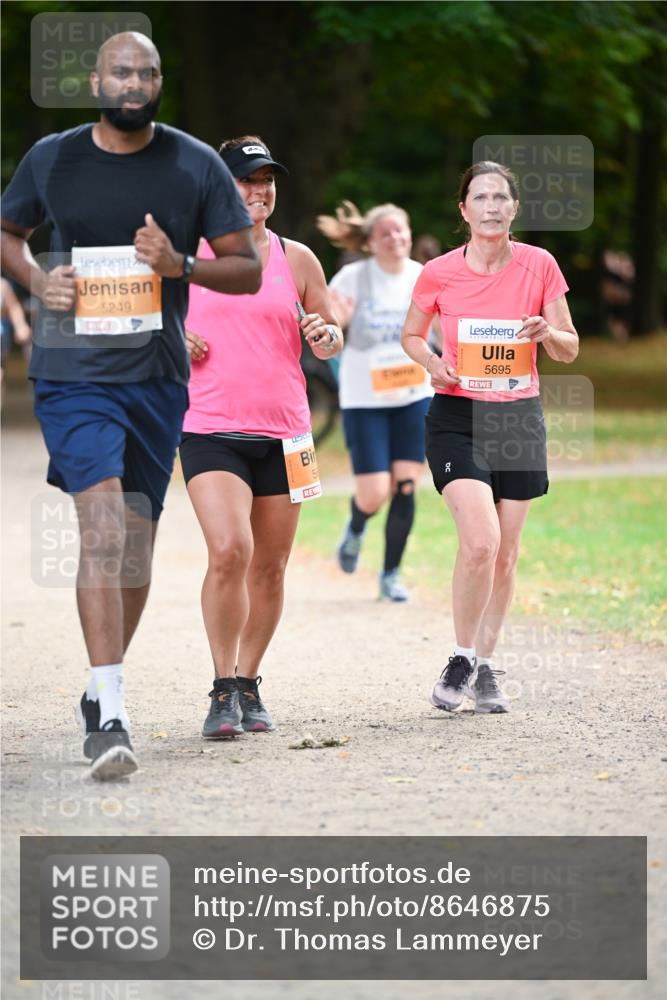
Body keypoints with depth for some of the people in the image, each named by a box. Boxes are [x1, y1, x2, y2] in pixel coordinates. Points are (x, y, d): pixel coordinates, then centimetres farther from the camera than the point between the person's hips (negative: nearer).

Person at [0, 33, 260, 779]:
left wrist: (181, 263, -15)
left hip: (158, 376, 3)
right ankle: (108, 717, -21)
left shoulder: (196, 166, 1)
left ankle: (103, 688, 31)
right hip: (73, 374, -3)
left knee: (136, 543, 11)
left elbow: (247, 269, 4)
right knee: (103, 529, -18)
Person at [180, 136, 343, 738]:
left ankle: (249, 684, 24)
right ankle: (223, 689, -9)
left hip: (284, 433, 3)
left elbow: (330, 336, 16)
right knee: (229, 551, -20)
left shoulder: (296, 259, 8)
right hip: (211, 431, -3)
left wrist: (326, 338, -7)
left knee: (269, 567, 6)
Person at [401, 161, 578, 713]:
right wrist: (432, 362, -9)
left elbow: (570, 348, 4)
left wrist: (547, 332, -18)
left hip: (519, 417, 2)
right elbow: (411, 335, 12)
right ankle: (463, 659, 0)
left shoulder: (539, 266, -2)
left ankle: (486, 666, 21)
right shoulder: (439, 273, -4)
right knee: (480, 540, -18)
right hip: (457, 417, -2)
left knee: (506, 553, 5)